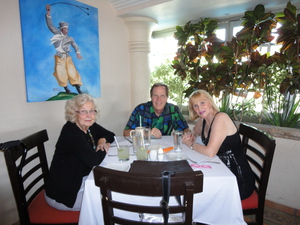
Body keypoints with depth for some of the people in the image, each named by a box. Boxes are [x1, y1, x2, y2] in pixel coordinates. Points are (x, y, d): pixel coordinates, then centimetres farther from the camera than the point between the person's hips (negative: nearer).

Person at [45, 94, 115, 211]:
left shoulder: (90, 126, -1)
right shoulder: (71, 132, -25)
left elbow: (110, 135, 13)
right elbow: (94, 160, -33)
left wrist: (102, 140, -9)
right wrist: (105, 149, -13)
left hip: (82, 180, 8)